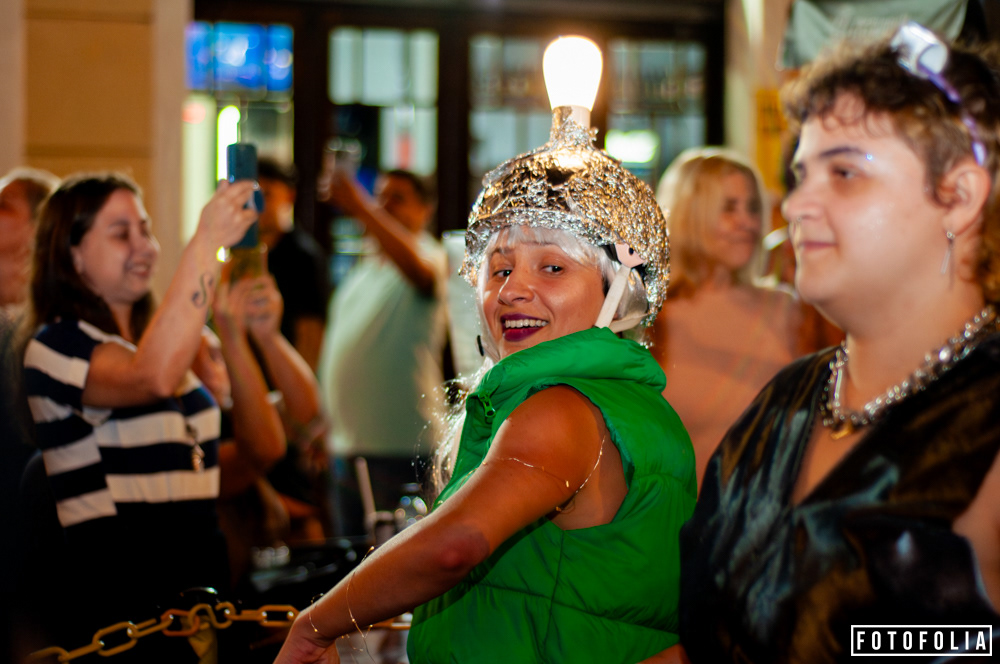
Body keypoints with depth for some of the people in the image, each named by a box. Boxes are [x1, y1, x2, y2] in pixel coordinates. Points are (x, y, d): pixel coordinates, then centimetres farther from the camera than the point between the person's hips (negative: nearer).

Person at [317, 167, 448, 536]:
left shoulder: (429, 255, -5)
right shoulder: (361, 271, 20)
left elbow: (419, 268, -31)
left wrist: (360, 208, -42)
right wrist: (326, 424, 18)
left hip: (403, 444, -8)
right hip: (347, 443, 8)